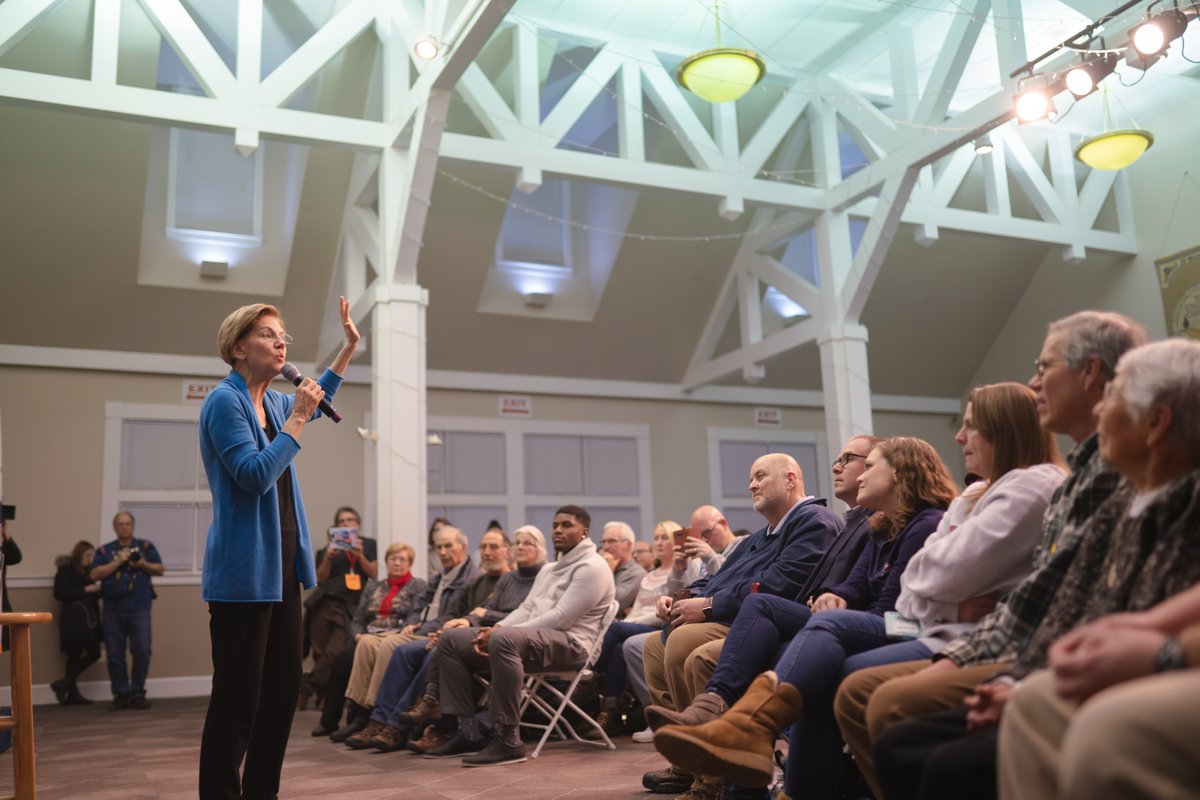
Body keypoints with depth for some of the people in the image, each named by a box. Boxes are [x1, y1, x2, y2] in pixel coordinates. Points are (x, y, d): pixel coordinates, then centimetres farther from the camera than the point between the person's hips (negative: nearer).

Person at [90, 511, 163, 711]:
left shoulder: (145, 547, 12)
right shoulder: (104, 550, 12)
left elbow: (159, 569, 8)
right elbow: (94, 575, 0)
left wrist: (142, 564, -9)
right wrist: (117, 562, -9)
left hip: (139, 608, -1)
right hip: (112, 610, 1)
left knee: (142, 651, -6)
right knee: (114, 655, 3)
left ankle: (137, 694, 5)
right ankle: (120, 694, 14)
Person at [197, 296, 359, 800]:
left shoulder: (271, 402, 13)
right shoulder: (225, 402, -12)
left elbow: (313, 405, 35)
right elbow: (255, 475, -22)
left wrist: (349, 348, 30)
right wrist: (296, 421, -18)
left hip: (279, 567, 9)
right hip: (243, 572, -9)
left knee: (284, 687, 12)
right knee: (237, 698, -4)